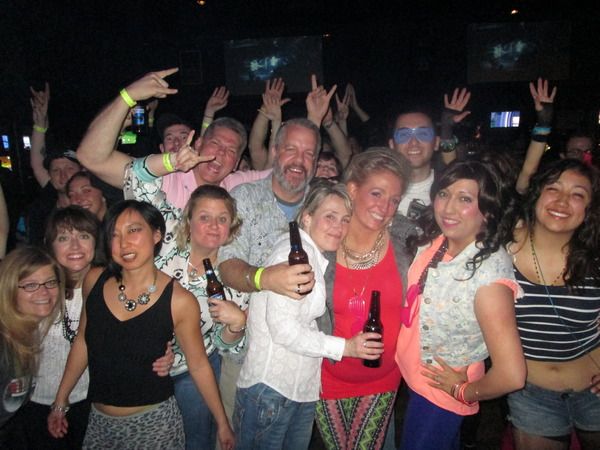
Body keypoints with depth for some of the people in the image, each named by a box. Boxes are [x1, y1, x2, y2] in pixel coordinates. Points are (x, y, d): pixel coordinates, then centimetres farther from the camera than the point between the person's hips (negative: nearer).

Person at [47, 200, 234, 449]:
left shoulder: (179, 301, -18)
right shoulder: (94, 280, -8)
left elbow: (198, 364, -8)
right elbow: (83, 342, 6)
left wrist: (222, 423, -1)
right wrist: (60, 402, 13)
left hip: (154, 423, -3)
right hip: (100, 421, 4)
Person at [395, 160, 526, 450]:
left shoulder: (489, 274, -34)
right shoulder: (436, 240, -12)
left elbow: (511, 376, -33)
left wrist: (464, 391, -18)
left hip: (440, 395, -6)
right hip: (413, 377, 6)